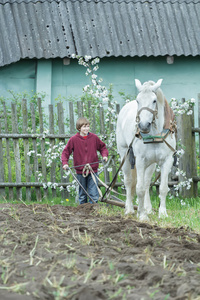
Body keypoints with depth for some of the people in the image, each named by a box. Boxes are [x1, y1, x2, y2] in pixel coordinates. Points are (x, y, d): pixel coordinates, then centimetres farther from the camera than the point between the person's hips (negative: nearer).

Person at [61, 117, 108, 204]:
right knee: (82, 195, 9)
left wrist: (104, 155, 0)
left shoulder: (94, 137, 3)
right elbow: (65, 152, 4)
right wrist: (65, 163, -10)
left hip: (93, 171, 0)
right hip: (80, 171, 0)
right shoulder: (73, 139, -2)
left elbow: (102, 147, 18)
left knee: (94, 195, -6)